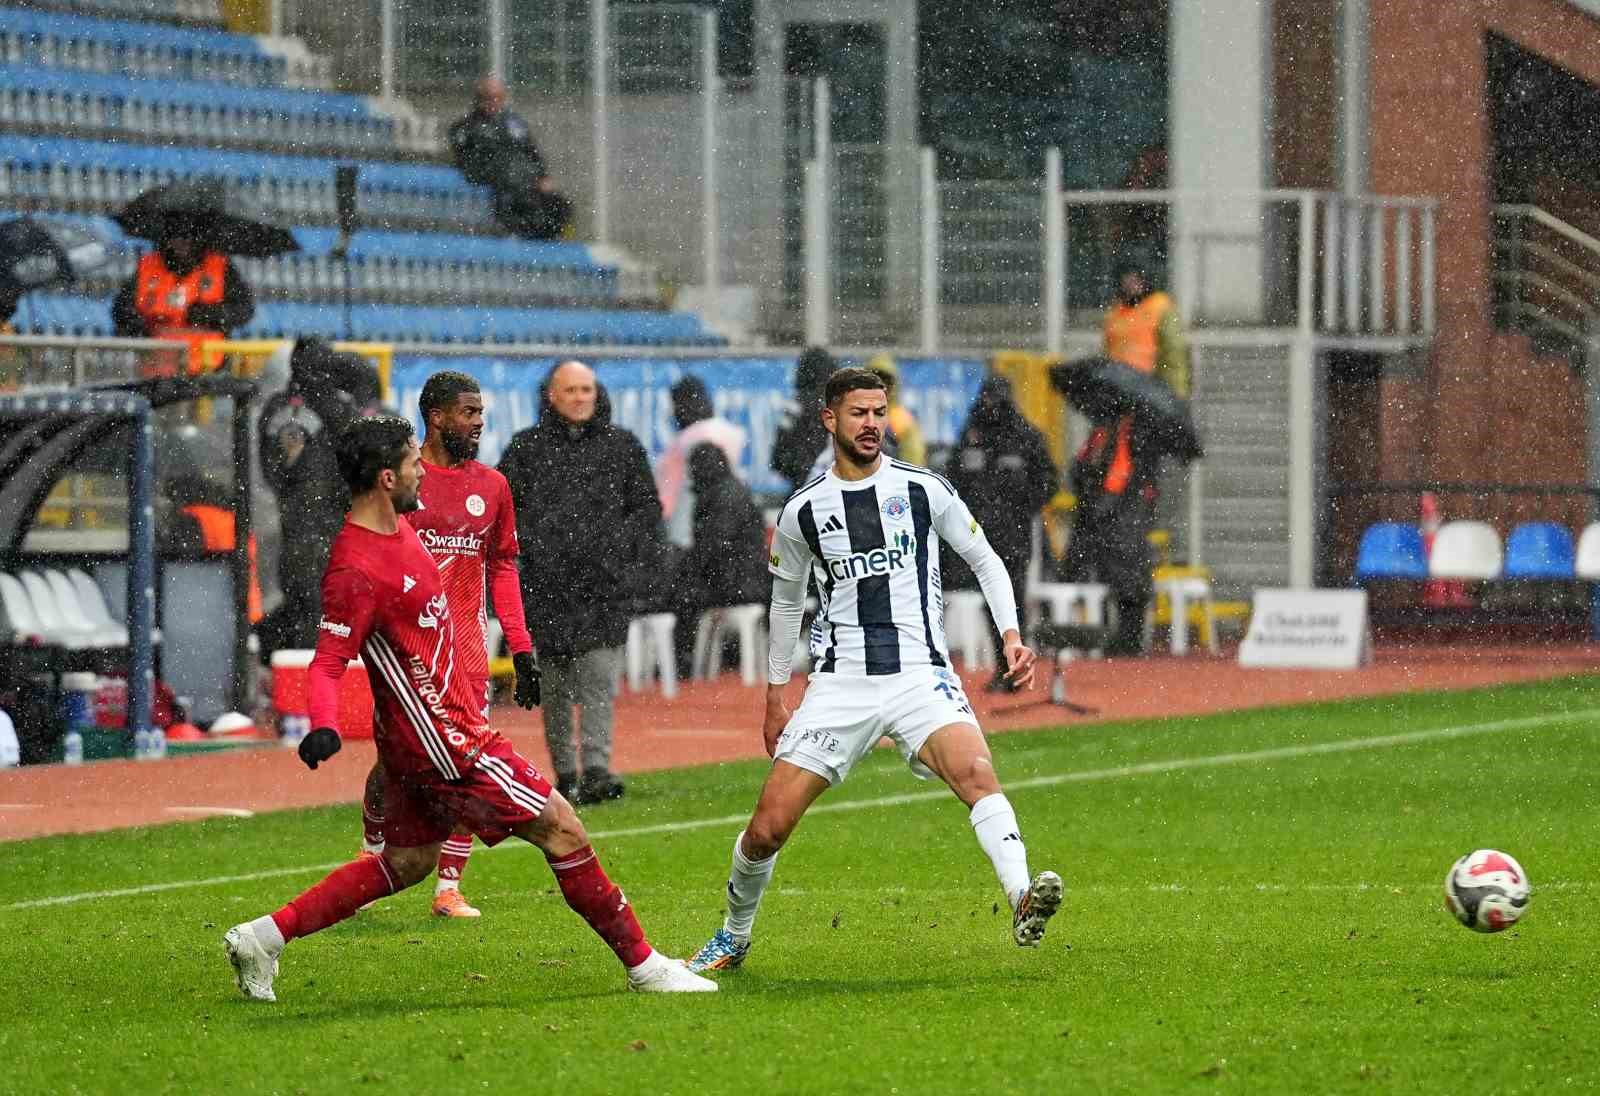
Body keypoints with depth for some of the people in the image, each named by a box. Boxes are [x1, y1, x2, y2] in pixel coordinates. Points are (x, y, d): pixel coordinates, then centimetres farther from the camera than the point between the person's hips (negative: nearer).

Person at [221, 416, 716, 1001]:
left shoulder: (399, 525, 7)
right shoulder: (357, 569, -23)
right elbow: (327, 663, -25)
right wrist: (323, 728, -42)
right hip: (444, 739, -11)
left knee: (405, 862, 18)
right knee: (562, 829, -5)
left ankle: (264, 936, 18)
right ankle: (643, 964, 4)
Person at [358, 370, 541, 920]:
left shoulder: (490, 485, 11)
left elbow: (502, 567, 16)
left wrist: (522, 648, 10)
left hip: (466, 642, 4)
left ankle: (448, 887, 3)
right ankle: (371, 853, 26)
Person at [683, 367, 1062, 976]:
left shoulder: (923, 490, 2)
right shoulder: (803, 512, 6)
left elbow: (984, 561, 13)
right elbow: (786, 602, 21)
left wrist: (1011, 636, -1)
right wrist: (775, 698, 23)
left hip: (919, 673, -2)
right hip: (839, 685, 2)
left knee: (974, 771, -32)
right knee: (767, 827, -3)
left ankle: (1022, 901, -46)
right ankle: (734, 935, 22)